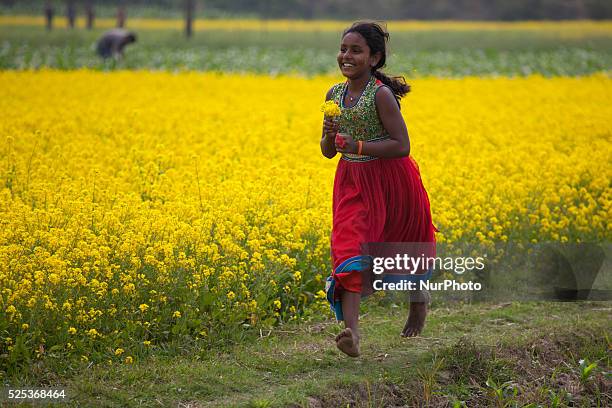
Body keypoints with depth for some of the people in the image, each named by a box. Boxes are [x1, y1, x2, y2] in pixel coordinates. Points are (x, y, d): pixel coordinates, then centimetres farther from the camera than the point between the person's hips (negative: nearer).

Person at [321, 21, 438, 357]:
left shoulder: (381, 94, -18)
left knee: (406, 246, 16)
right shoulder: (334, 95, 2)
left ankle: (419, 301, 48)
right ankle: (351, 332, -26)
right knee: (349, 246, -15)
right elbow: (328, 152, 9)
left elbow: (401, 146, -21)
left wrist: (358, 146, -27)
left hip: (390, 180, -5)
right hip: (352, 182, 5)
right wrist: (330, 136, -13)